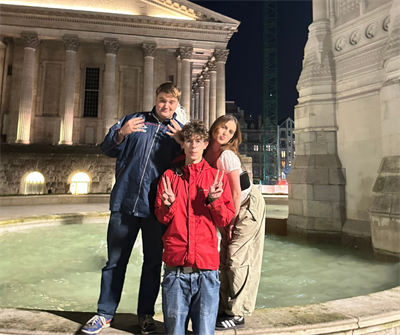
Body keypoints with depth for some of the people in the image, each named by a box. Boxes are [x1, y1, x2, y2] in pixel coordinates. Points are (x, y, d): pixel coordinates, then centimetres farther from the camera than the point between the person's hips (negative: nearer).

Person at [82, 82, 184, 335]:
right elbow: (107, 149, 7)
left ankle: (146, 315, 29)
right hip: (125, 203, 1)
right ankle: (105, 313, 28)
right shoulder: (133, 120, 9)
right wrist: (121, 134, -13)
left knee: (153, 262, 11)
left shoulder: (180, 131, 9)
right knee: (115, 261, 11)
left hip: (157, 208, 0)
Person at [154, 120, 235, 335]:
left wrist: (213, 200, -13)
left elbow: (225, 219, 4)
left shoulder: (217, 177, 8)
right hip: (175, 268, 1)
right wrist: (168, 205, -11)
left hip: (206, 268, 0)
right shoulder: (169, 176, 10)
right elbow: (161, 218, 10)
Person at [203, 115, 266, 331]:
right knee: (225, 259, 11)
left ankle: (237, 315, 11)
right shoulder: (207, 153, -2)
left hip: (248, 206, -7)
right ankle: (224, 308, 25)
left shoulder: (227, 155, -22)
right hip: (230, 209, 7)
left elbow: (237, 193, -19)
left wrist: (231, 223, -14)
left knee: (237, 259, -3)